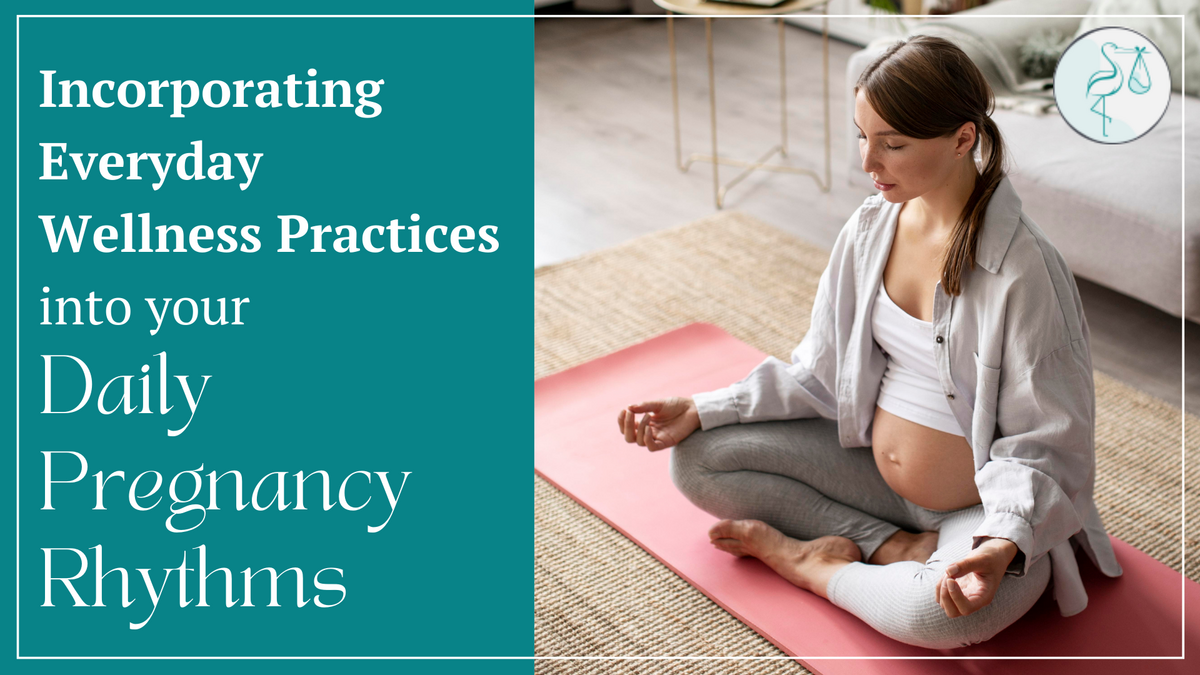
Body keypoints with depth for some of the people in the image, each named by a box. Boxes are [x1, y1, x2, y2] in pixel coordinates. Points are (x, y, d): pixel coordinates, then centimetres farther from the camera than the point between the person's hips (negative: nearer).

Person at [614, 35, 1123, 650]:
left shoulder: (1024, 269, -24)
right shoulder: (870, 227, -4)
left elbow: (1044, 444, -19)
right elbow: (820, 375, 6)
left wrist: (1004, 543, -37)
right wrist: (702, 411, -2)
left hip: (989, 509, -6)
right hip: (873, 462, 7)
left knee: (941, 612, -39)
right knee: (695, 459, -4)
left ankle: (810, 562, -7)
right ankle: (894, 546, -10)